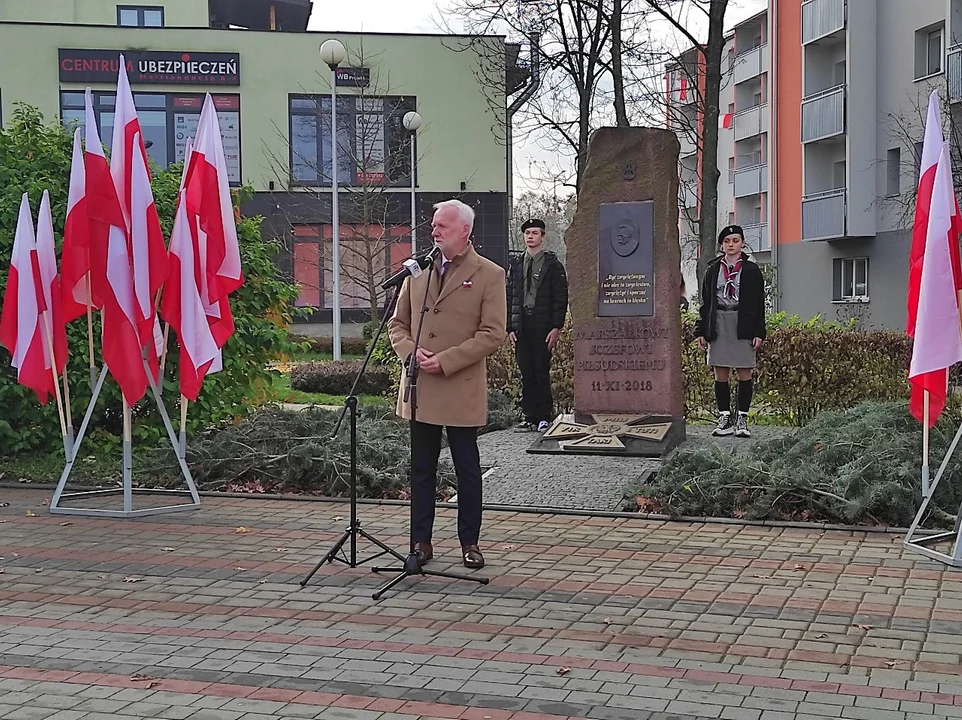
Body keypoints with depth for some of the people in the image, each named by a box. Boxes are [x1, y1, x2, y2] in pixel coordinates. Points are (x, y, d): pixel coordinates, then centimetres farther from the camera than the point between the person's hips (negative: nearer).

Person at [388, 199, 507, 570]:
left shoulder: (489, 275, -3)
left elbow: (493, 334, -10)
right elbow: (397, 323, 15)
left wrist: (445, 360, -16)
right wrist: (410, 351, -6)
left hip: (461, 389, -4)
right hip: (419, 387, 4)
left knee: (467, 469, 6)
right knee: (421, 468, 10)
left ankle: (470, 542, 18)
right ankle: (421, 540, 19)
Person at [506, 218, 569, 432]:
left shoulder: (553, 265, 2)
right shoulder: (516, 266, 15)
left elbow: (561, 298, -2)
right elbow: (509, 298, 15)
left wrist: (556, 327, -10)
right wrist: (510, 327, 6)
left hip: (543, 328, -4)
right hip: (521, 328, 4)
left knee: (542, 373, -4)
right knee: (526, 374, 5)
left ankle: (544, 417, 2)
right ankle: (529, 417, 9)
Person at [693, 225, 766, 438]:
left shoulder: (751, 270, 5)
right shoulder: (713, 270, 11)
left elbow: (759, 304, 3)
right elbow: (706, 302, 11)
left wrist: (759, 332, -5)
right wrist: (701, 331, 4)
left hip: (743, 325, -2)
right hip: (718, 324, 2)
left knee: (744, 373, -1)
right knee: (720, 373, 3)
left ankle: (742, 419, 6)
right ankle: (725, 418, 10)